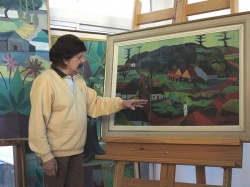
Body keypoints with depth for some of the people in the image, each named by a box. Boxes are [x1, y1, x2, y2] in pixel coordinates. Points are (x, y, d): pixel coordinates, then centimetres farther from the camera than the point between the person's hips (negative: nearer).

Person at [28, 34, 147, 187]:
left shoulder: (78, 80, 9)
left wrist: (121, 103, 1)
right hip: (56, 153, -8)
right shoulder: (45, 81, -19)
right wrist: (45, 155, -20)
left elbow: (94, 104, 14)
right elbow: (37, 123, -20)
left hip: (76, 151, 8)